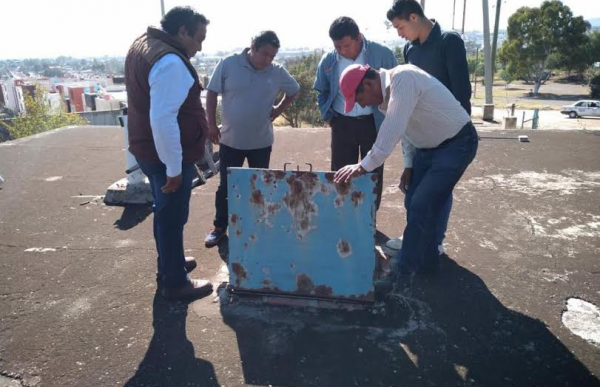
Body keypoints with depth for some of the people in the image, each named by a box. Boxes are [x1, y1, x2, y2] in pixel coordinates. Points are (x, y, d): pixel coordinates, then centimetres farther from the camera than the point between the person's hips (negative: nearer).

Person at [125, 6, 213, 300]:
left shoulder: (143, 44, 9)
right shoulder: (171, 62, -24)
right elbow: (163, 120, -30)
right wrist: (174, 168, -23)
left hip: (147, 150, 10)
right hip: (167, 156, -10)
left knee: (164, 212, 23)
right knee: (173, 218, 4)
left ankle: (168, 265, 41)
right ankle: (175, 283, 21)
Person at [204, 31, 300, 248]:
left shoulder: (278, 72, -2)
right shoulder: (228, 65, -8)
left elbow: (294, 91, 15)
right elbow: (212, 94, -2)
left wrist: (278, 110, 3)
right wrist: (211, 124, -6)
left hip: (261, 142, 2)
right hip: (230, 140, -1)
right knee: (226, 186, 8)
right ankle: (220, 227, 23)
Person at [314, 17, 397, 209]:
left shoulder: (382, 54, -10)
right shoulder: (328, 60, -2)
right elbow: (322, 92, 14)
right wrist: (328, 116, 6)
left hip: (374, 124, -1)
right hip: (342, 124, 2)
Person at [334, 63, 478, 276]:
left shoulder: (403, 78, -26)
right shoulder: (386, 93, 1)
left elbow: (393, 129, -33)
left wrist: (364, 166, -32)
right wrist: (409, 166, 14)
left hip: (456, 143, -9)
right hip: (429, 145, 9)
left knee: (421, 206, -12)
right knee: (414, 203, 11)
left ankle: (404, 273, 0)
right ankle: (426, 262, 28)